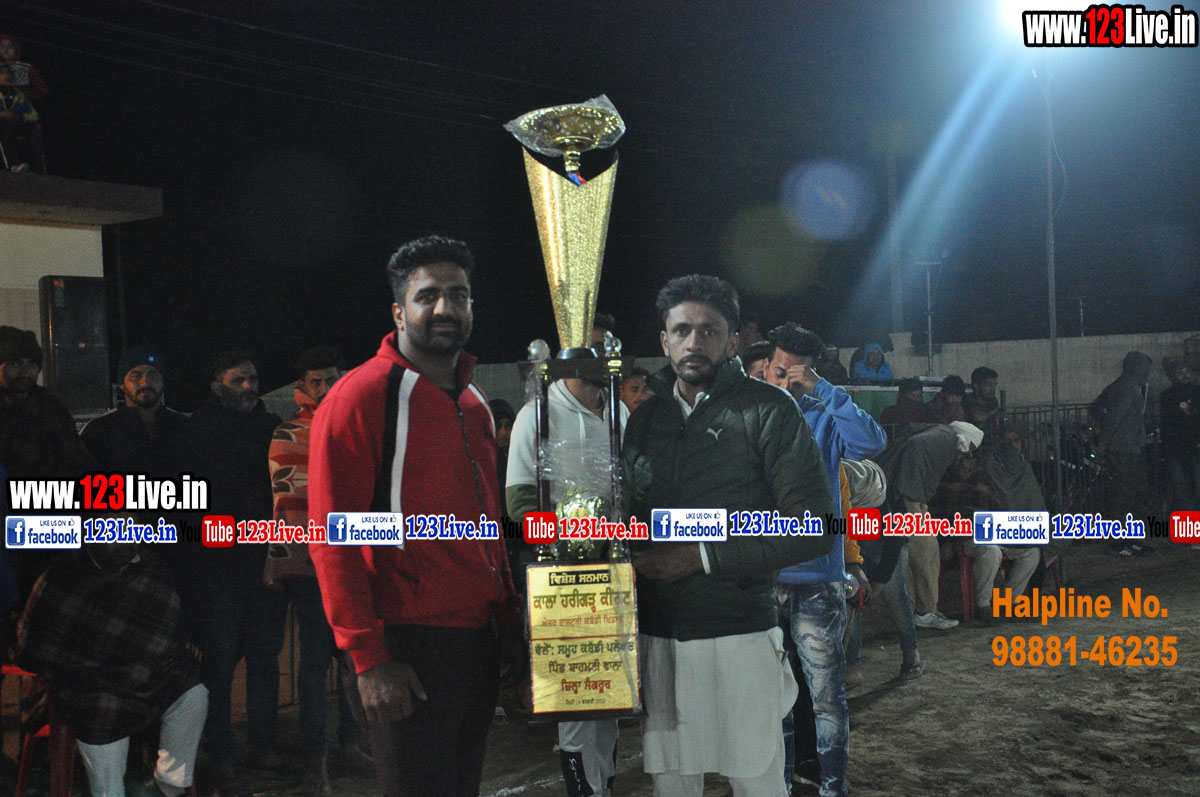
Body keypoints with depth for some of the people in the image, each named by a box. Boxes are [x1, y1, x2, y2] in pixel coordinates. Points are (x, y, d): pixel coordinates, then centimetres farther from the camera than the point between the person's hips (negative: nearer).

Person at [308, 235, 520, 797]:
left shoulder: (475, 403, 14)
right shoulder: (359, 397, -10)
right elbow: (333, 538, -14)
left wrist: (508, 616, 15)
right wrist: (368, 657, -17)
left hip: (478, 640, 8)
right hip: (409, 652, -8)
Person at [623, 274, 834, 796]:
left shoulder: (766, 411, -3)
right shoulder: (644, 420, 13)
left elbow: (812, 528, -10)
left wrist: (704, 557, -13)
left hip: (739, 635, -4)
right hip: (658, 636, 4)